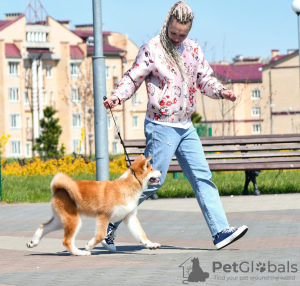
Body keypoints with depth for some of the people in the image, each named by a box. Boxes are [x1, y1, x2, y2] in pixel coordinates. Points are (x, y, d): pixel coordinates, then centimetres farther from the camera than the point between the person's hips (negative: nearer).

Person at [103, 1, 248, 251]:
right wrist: (116, 97, -24)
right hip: (161, 126, -6)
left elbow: (205, 80, 15)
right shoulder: (152, 49, -8)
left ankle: (220, 231, 0)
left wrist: (221, 91, -5)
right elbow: (132, 78, -6)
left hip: (186, 127, 6)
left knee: (202, 177, 1)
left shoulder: (193, 50, 10)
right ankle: (110, 224, 6)